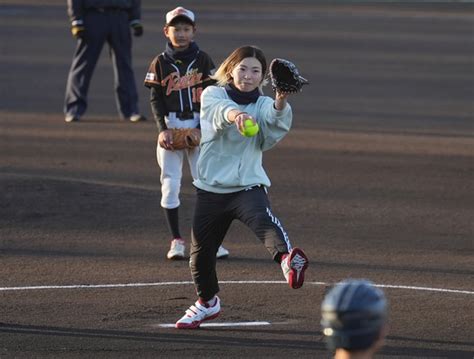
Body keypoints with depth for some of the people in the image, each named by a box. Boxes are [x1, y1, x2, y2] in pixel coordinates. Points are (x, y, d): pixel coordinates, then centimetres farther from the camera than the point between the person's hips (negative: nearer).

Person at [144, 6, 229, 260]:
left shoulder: (203, 60, 2)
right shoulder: (160, 63, 3)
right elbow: (155, 99, 1)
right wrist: (162, 130, -12)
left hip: (199, 128, 0)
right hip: (170, 129, 0)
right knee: (170, 185, -1)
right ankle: (176, 240, 7)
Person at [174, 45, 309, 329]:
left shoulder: (263, 105, 2)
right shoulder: (212, 95, -1)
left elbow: (274, 120, -23)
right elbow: (219, 111, -26)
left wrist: (281, 103, -45)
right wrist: (235, 115, -50)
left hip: (248, 186, -2)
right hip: (211, 188, 2)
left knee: (264, 219, -34)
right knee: (201, 251, 13)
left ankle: (287, 259, -61)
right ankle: (208, 302, 39)